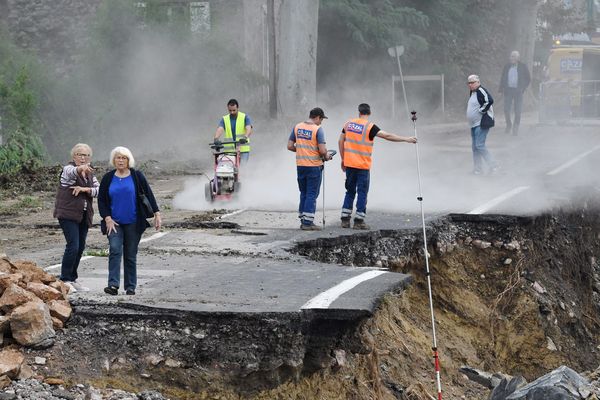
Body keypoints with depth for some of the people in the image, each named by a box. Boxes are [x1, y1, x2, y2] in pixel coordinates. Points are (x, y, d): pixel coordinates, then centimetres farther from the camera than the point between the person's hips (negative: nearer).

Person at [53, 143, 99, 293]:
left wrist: (85, 189, -15)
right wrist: (81, 168, -56)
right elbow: (72, 172, -33)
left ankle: (72, 279, 20)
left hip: (84, 215, 7)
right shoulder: (68, 169, -7)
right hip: (68, 214, -7)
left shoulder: (89, 173, 15)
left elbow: (99, 190, 4)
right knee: (73, 246, -15)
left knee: (80, 247, 9)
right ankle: (65, 280, -8)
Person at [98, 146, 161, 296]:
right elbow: (101, 200, 7)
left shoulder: (137, 176, 2)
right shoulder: (108, 178, 5)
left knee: (130, 255, 4)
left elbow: (149, 195, 3)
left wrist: (156, 214, -3)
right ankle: (113, 285, -24)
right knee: (115, 250, -17)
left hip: (133, 223, 0)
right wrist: (107, 218, -4)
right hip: (114, 222, 0)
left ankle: (130, 287, 12)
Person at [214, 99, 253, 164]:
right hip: (229, 150, 2)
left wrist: (245, 137, -34)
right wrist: (216, 138, -29)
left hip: (243, 149, -2)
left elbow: (249, 129, -12)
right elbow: (220, 129, -8)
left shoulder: (245, 117, 3)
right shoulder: (224, 119, 8)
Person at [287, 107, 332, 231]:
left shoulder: (297, 127, 4)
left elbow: (290, 146, 6)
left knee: (303, 194, 16)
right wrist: (326, 157, 3)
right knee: (312, 195, 1)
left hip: (300, 165, 5)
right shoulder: (318, 129, -12)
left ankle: (303, 220, 18)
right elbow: (322, 150, -17)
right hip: (314, 166, -5)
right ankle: (308, 222, -1)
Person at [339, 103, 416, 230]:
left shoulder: (348, 124, 5)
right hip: (363, 166, -5)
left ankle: (345, 219, 12)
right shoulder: (370, 127, -11)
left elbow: (341, 142, 9)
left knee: (350, 191, 14)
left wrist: (343, 159, 17)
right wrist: (406, 139, -14)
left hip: (349, 164, 5)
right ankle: (359, 221, 1)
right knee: (362, 192, 3)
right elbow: (387, 136, -18)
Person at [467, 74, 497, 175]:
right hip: (474, 124, 10)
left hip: (482, 123, -10)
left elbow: (489, 101, -28)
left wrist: (481, 111, -18)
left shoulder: (481, 91, -15)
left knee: (479, 146, -14)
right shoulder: (472, 92, 15)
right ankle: (478, 169, 15)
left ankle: (493, 166, -7)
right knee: (474, 147, 10)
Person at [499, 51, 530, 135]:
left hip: (518, 91, -2)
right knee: (506, 110, -3)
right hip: (508, 90, 2)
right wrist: (501, 88, 1)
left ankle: (515, 128, 10)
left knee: (517, 111, -1)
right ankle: (508, 125, 18)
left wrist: (523, 88, -1)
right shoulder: (507, 66, 6)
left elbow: (528, 79, 8)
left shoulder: (522, 67, 0)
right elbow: (502, 78, 13)